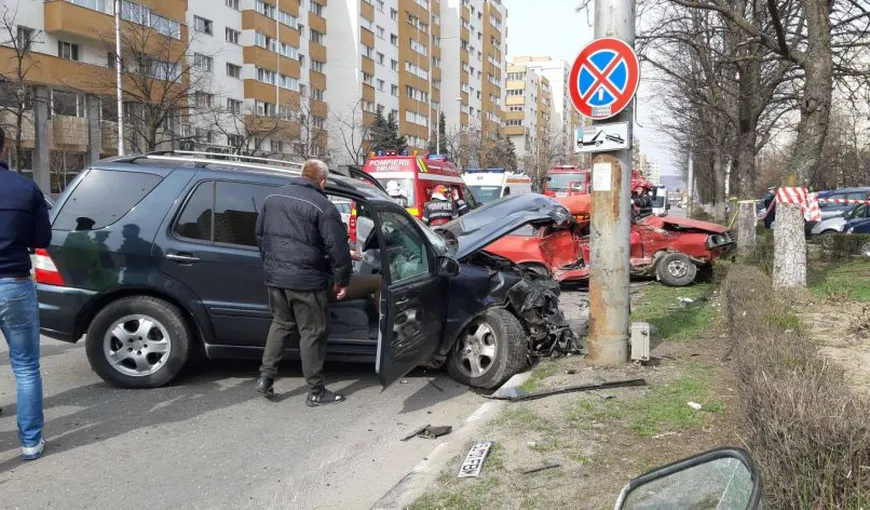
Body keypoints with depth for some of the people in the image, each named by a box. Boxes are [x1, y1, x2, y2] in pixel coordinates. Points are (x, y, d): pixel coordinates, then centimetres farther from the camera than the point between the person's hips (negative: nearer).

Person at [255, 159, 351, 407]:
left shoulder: (273, 198, 10)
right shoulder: (323, 206, -12)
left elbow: (260, 235, 19)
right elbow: (337, 248, -13)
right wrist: (342, 280, -3)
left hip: (274, 275, 6)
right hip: (306, 280, -6)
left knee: (281, 323, 23)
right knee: (312, 332, 4)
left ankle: (266, 376, 19)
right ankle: (316, 392, 12)